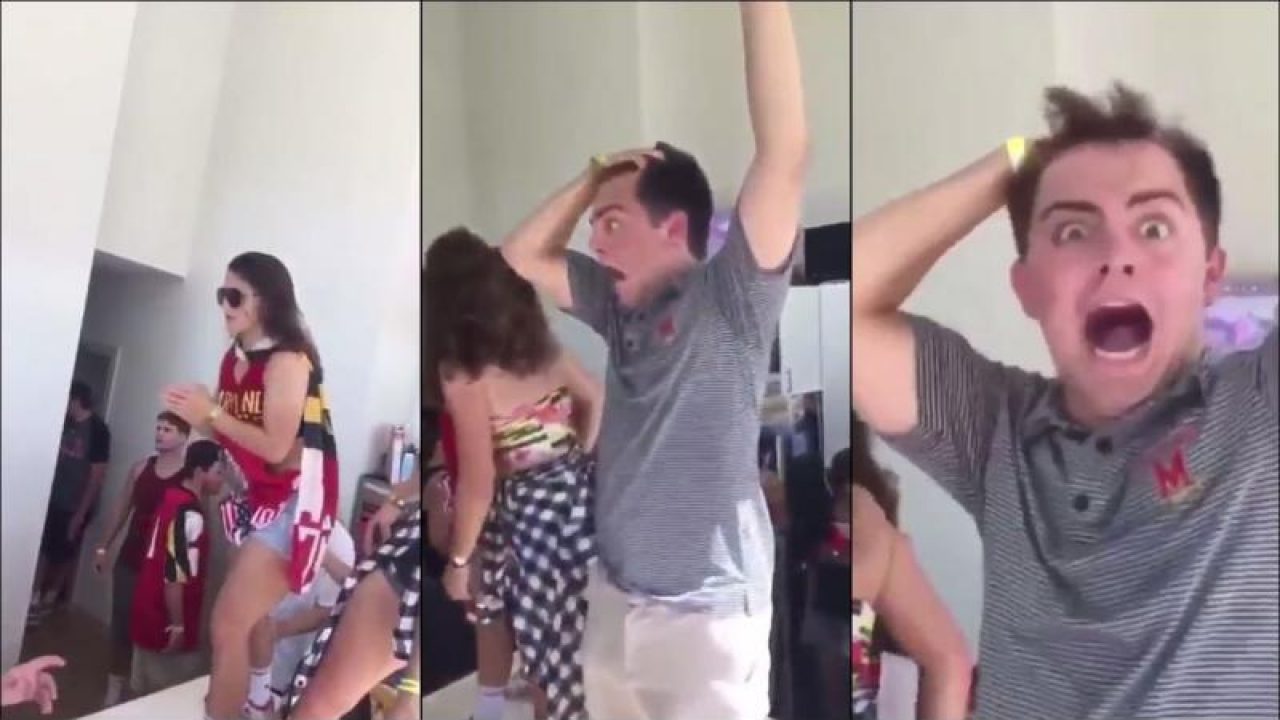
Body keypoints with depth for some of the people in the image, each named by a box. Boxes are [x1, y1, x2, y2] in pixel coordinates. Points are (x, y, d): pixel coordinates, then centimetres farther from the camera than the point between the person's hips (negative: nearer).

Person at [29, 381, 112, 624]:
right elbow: (57, 458, 14)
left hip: (75, 505, -6)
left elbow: (97, 476, -17)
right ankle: (35, 598, 18)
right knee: (42, 547, 7)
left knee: (65, 553, 6)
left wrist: (81, 513, -16)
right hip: (54, 498, 6)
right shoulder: (67, 423, 5)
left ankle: (49, 599, 21)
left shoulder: (98, 430, -17)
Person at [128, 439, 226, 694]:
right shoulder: (190, 514, -23)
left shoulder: (171, 496, 6)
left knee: (146, 693, 19)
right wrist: (178, 625, -19)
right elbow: (174, 576, -25)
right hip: (165, 624, -9)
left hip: (149, 615, 9)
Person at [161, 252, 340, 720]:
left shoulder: (287, 360, -15)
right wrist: (195, 418, -5)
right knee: (245, 626, 10)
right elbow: (232, 433, 12)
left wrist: (211, 413, -16)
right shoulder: (235, 358, 8)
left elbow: (275, 446, -20)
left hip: (293, 503, -8)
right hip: (257, 499, 8)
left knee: (229, 628, -10)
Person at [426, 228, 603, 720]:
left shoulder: (461, 371, -18)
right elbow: (595, 399, 14)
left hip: (529, 511, -7)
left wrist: (458, 560, -5)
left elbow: (479, 483, -17)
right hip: (578, 492, 7)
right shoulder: (538, 340, 2)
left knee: (545, 642, 12)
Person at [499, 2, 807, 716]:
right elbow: (523, 255, 14)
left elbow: (786, 150, -25)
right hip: (615, 602, 7)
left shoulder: (730, 301, -14)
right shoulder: (620, 308, 6)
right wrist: (595, 177, 1)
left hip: (707, 618, -7)